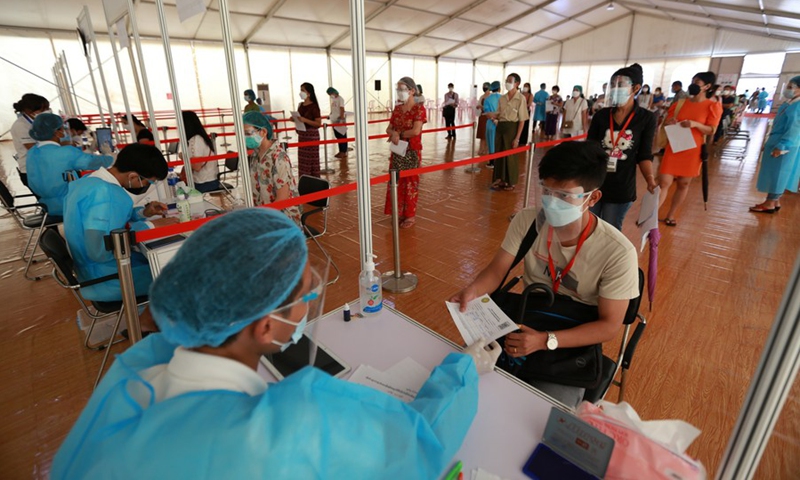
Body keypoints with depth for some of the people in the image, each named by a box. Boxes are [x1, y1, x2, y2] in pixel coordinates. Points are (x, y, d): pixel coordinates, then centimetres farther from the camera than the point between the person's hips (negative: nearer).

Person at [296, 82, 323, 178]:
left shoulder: (313, 107, -11)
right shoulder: (301, 105, 9)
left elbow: (318, 123, -17)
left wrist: (305, 120, -25)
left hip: (312, 135, -7)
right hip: (302, 134, 7)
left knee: (312, 159, -1)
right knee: (302, 160, 10)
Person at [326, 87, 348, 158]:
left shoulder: (340, 99, -10)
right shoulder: (332, 99, 14)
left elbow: (342, 109, -18)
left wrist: (341, 117, -26)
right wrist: (330, 115, 10)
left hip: (340, 120, -8)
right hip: (334, 120, 8)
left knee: (342, 136, -2)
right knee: (338, 136, 11)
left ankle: (344, 152, 3)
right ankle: (341, 151, 19)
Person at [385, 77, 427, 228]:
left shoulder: (419, 108, -11)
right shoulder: (397, 108, 9)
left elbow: (416, 131, -22)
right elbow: (389, 128, 8)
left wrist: (399, 134, -10)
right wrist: (394, 133, -15)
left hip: (412, 151, -6)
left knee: (410, 183, 3)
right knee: (397, 183, 9)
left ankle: (410, 215, 15)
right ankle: (400, 213, 21)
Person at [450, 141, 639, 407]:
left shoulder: (618, 253, -20)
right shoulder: (527, 221, -11)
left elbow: (609, 325, -14)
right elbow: (496, 270, -6)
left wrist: (545, 341, -27)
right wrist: (472, 291, -29)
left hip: (574, 341, -2)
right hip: (523, 324, 3)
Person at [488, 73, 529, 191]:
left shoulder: (521, 98, -9)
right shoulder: (502, 98, 8)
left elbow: (522, 120, -10)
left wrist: (517, 138, -15)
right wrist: (494, 116, -7)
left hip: (512, 128, -6)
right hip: (500, 127, 6)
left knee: (511, 156, 4)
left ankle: (510, 182, 18)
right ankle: (500, 179, 23)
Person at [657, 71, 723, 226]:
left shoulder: (713, 106, -2)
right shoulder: (680, 103, 6)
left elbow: (711, 130, -6)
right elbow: (666, 123, 10)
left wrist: (695, 124, -22)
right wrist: (669, 123, -13)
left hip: (693, 150, -1)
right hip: (673, 148, 1)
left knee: (683, 184, 8)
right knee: (663, 182, -8)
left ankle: (671, 215, 20)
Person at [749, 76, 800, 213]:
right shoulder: (788, 104, 11)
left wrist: (782, 146, -25)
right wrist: (769, 142, 20)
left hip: (785, 146, -9)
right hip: (776, 143, 9)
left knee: (777, 174, -3)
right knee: (777, 175, 13)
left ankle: (770, 204, 4)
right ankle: (775, 202, 21)